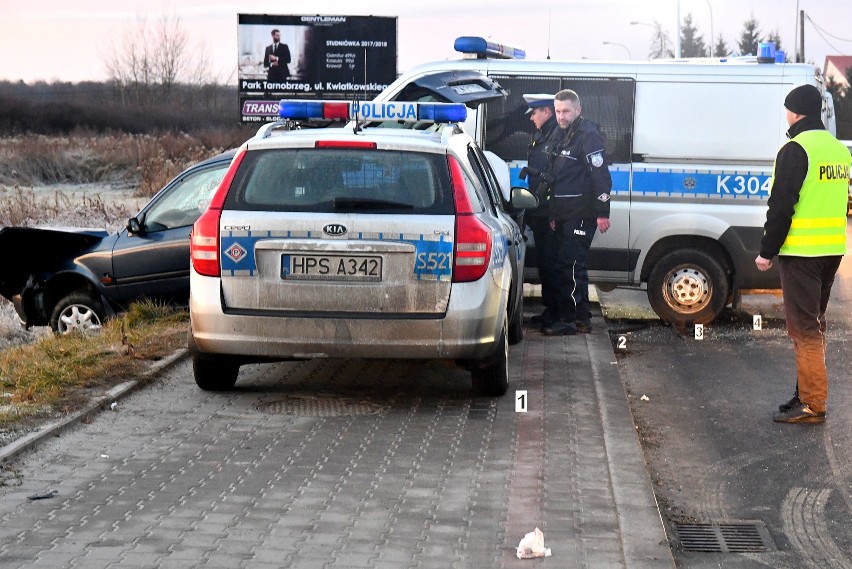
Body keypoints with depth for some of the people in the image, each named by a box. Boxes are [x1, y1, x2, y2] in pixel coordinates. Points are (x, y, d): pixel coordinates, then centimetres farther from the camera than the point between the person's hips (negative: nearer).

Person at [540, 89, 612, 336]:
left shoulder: (588, 135, -13)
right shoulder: (561, 136, 16)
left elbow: (601, 176, -18)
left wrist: (602, 212, -21)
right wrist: (553, 213, 24)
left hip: (581, 214, -10)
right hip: (565, 214, 10)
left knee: (570, 265, -10)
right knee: (564, 264, 12)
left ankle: (571, 319, -6)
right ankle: (580, 318, 20)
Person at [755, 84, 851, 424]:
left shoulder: (796, 150, -13)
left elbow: (781, 205, -17)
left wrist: (767, 251, -12)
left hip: (801, 251, -8)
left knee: (804, 327, -6)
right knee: (814, 323, 17)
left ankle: (812, 405, -6)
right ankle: (808, 392, 24)